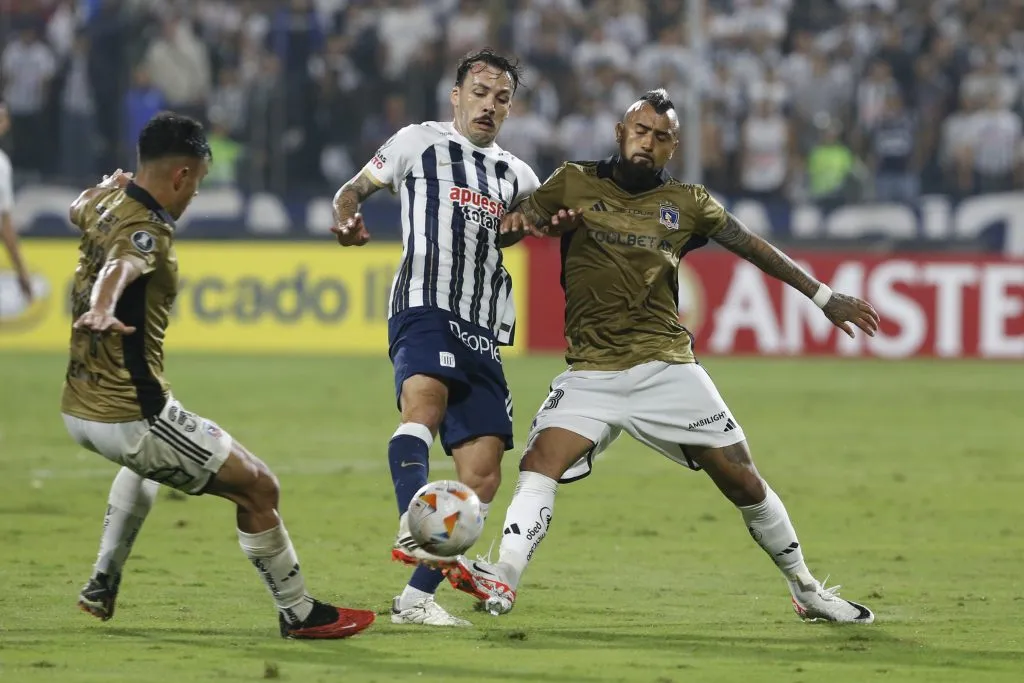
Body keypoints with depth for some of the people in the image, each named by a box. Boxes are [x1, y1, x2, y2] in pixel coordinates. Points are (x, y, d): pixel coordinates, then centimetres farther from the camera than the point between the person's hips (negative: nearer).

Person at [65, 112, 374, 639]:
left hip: (78, 412, 10)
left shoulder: (105, 205, 6)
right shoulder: (147, 231, -21)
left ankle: (102, 584, 39)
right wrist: (102, 310, -65)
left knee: (145, 460, 43)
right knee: (257, 488, 1)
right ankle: (299, 614, 11)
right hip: (132, 416, -10)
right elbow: (120, 268, -45)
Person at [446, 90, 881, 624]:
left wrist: (823, 297, 19)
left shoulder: (686, 203, 10)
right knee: (540, 461, -24)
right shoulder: (574, 184, 6)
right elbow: (517, 221, 0)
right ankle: (502, 581, -32)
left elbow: (754, 248, 17)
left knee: (742, 480, 1)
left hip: (669, 368, 1)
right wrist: (516, 220, -26)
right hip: (593, 373, -1)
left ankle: (805, 589, 17)